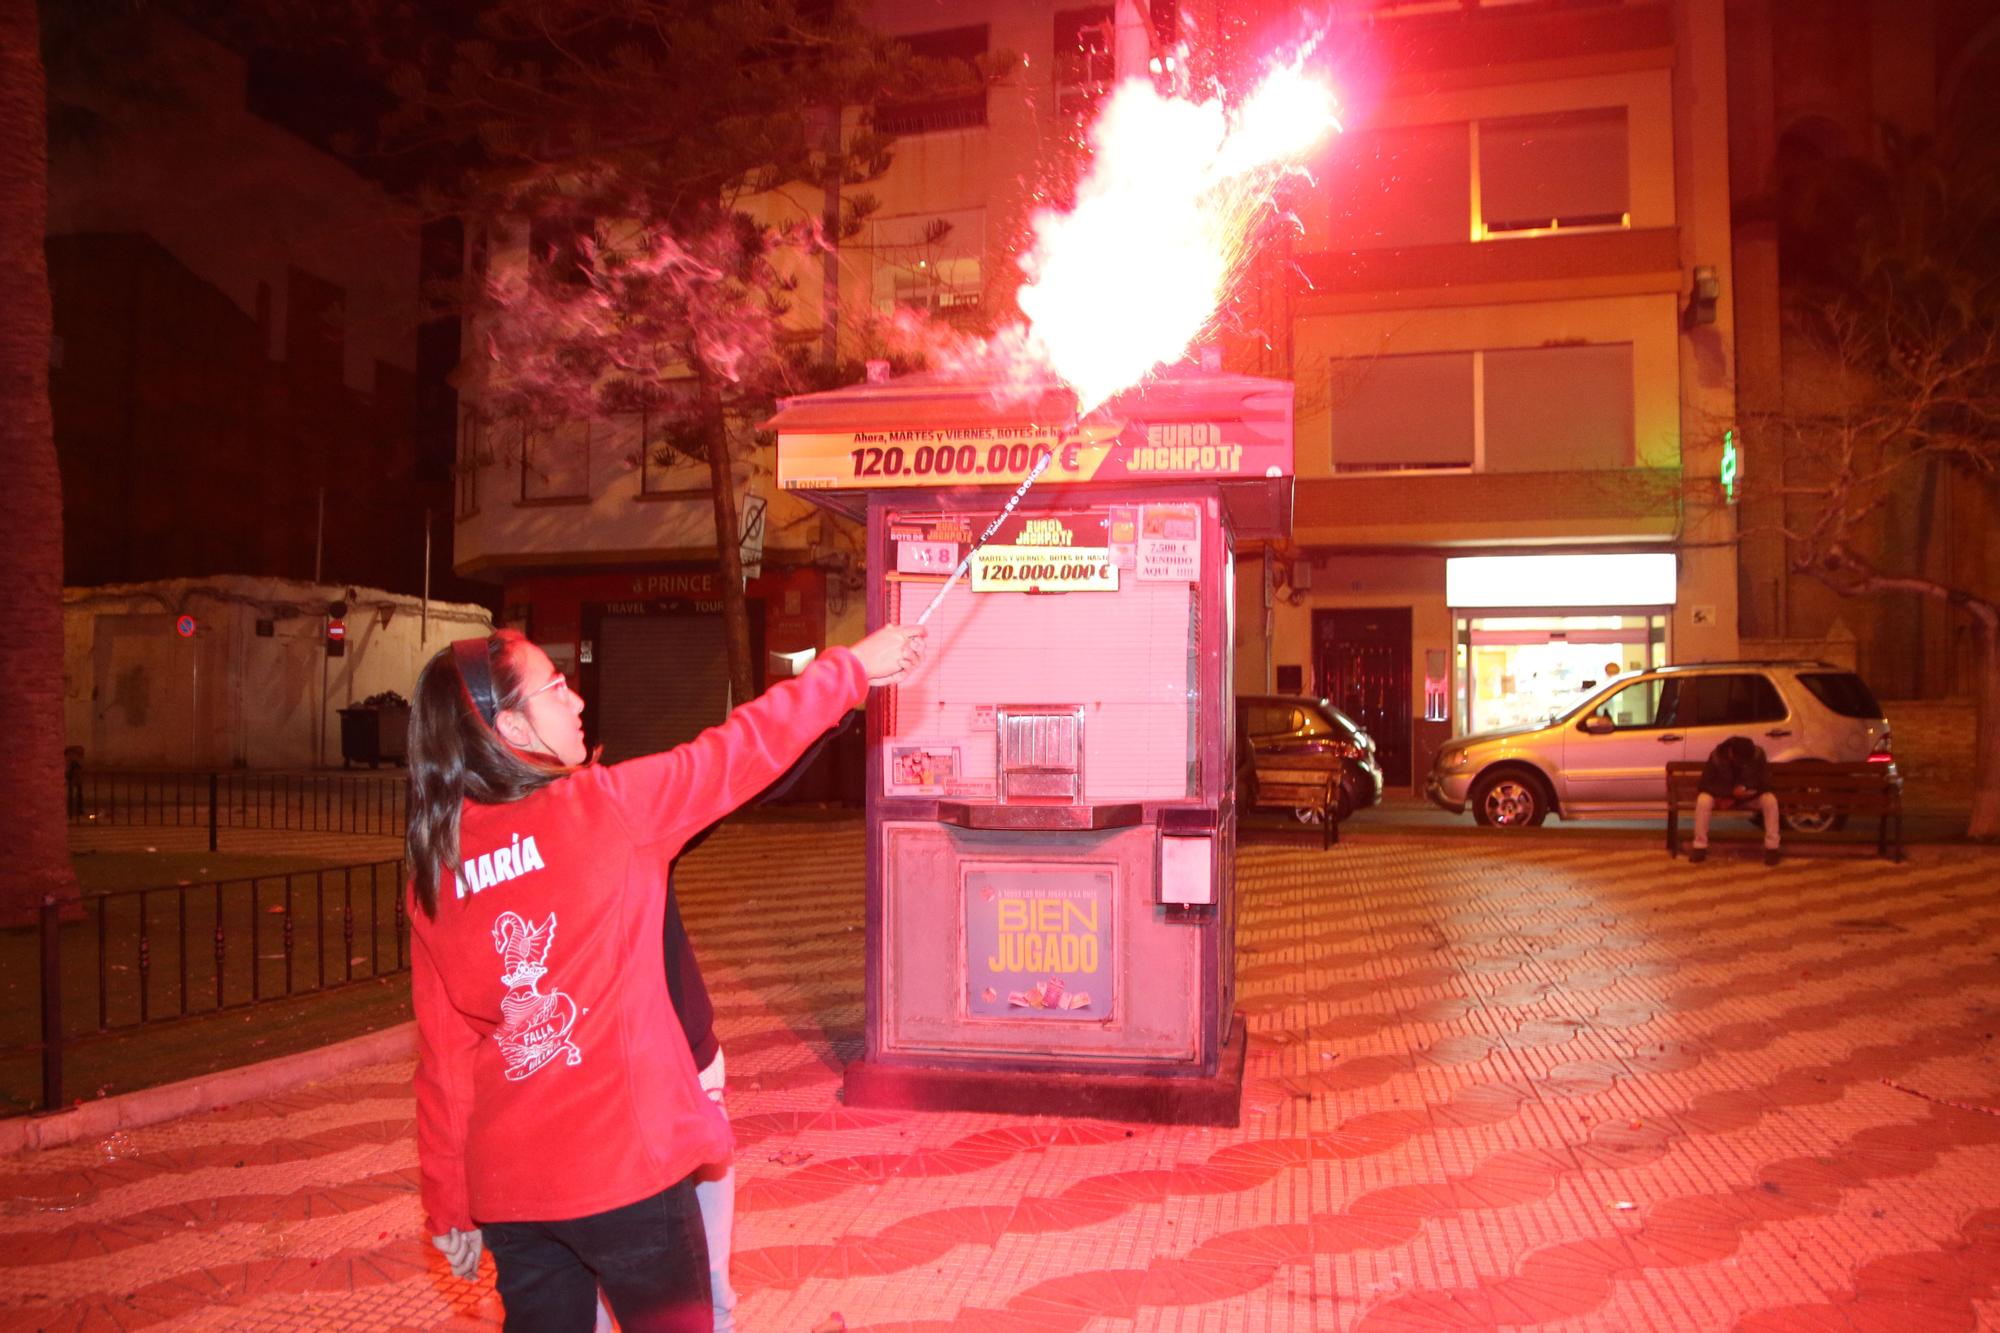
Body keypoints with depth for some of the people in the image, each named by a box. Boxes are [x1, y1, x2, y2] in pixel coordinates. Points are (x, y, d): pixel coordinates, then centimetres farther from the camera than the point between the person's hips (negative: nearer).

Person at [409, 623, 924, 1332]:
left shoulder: (433, 873, 0)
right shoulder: (604, 806, -14)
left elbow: (442, 1055, 5)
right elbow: (738, 752, -4)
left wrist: (450, 1207, 14)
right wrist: (854, 665, 10)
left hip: (504, 1189, 5)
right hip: (623, 1166, -5)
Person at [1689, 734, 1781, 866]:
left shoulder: (1758, 754, -18)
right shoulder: (1716, 756, -22)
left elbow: (1765, 783, -12)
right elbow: (1706, 784, -20)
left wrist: (1751, 790, -31)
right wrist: (1732, 792, -31)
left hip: (1749, 798, 1)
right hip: (1723, 797, -1)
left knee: (1770, 800, -30)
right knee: (1703, 800, -32)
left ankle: (1772, 848, -21)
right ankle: (1700, 847, -24)